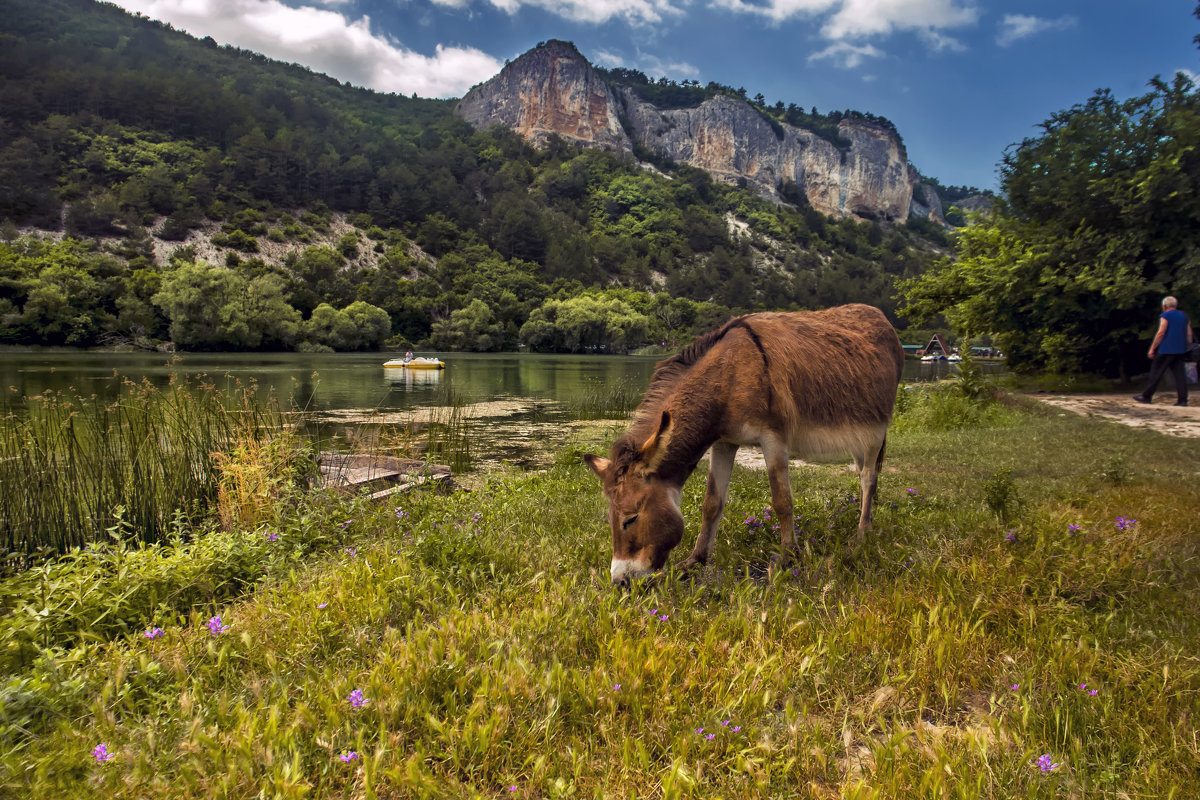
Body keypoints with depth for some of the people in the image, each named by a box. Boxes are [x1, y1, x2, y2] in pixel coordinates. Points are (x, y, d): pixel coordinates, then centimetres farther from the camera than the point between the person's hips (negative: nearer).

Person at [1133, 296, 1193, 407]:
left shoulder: (1165, 316, -6)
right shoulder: (1184, 316, 15)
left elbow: (1161, 333, -13)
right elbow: (1189, 334, 13)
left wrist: (1152, 348, -10)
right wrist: (1188, 346, 20)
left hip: (1166, 350, -6)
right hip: (1180, 350, 6)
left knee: (1156, 373, -1)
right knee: (1179, 374, 4)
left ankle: (1146, 396, 3)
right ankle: (1182, 399, -1)